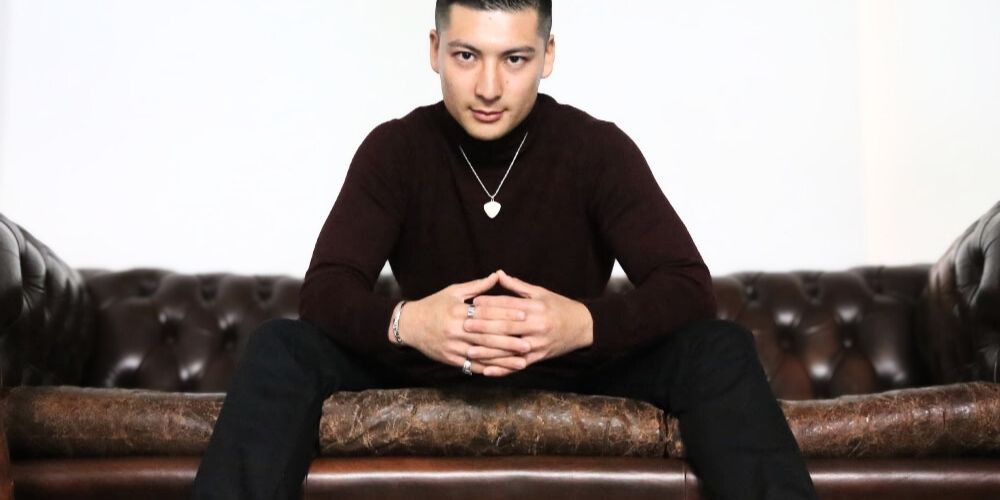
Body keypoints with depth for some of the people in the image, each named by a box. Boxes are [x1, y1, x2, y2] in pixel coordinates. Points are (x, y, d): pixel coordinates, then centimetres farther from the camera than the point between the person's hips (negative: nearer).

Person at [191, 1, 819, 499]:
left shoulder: (599, 147, -13)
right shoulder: (395, 148, -11)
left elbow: (689, 286, -21)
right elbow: (326, 289, -18)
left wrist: (587, 324, -42)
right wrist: (404, 322, -42)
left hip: (575, 369, 0)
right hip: (428, 368, 1)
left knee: (720, 349, -26)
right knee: (282, 347, -24)